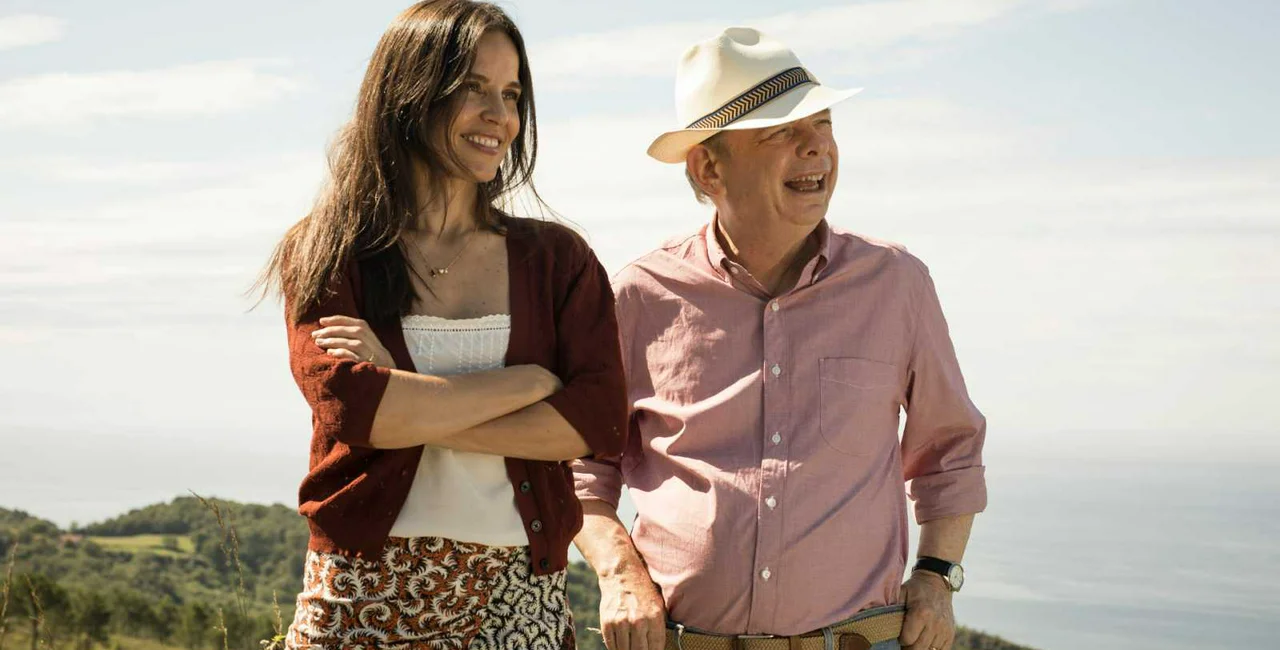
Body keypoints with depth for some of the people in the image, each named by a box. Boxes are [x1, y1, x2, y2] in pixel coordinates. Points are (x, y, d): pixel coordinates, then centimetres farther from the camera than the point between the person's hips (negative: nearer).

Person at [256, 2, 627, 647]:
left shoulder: (557, 259, 5)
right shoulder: (326, 254, 1)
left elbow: (599, 422, -7)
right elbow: (351, 408, -14)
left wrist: (413, 413, -14)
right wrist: (530, 379, -10)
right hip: (363, 596, -1)